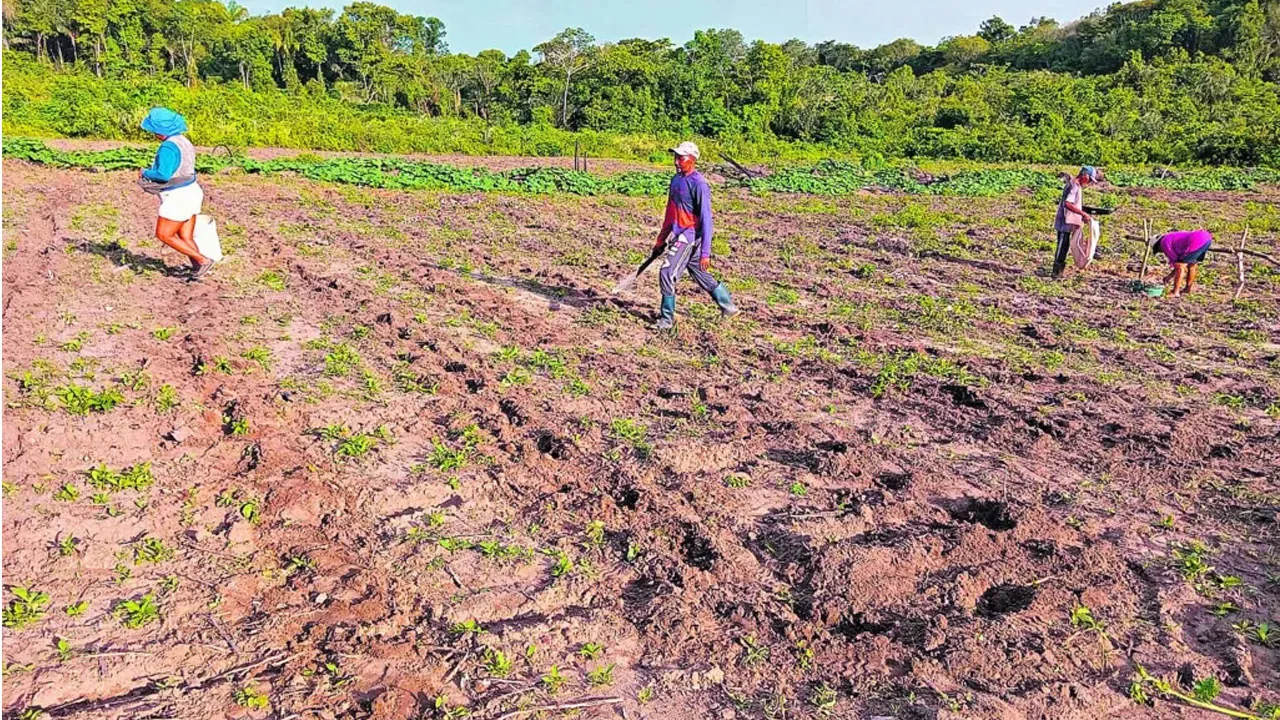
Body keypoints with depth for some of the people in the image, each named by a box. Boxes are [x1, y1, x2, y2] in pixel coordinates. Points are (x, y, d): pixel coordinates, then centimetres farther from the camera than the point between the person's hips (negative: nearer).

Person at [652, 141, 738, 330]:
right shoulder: (676, 179, 9)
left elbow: (706, 219, -19)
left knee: (667, 273, -12)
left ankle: (667, 319, 0)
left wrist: (705, 252, -22)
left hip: (690, 235, -8)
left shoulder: (698, 183, -16)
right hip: (678, 235, 8)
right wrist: (661, 239, 21)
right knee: (701, 276, 16)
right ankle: (728, 306, 31)